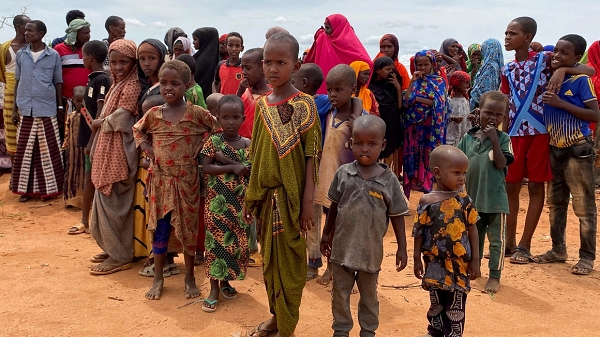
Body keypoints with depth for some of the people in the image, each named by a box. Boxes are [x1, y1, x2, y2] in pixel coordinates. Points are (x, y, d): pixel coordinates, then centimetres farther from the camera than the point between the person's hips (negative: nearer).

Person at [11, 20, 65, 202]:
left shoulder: (54, 55, -1)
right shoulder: (20, 54, 6)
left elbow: (58, 83, 5)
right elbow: (17, 82, 10)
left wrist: (60, 107, 4)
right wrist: (14, 108, 7)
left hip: (47, 110, -2)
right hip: (25, 110, 2)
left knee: (48, 151, 2)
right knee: (25, 151, 5)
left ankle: (48, 188, 12)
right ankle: (26, 188, 13)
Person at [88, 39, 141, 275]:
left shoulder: (131, 86, -15)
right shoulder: (119, 84, 15)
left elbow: (118, 120, -20)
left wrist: (98, 123, -4)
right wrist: (102, 121, -1)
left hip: (119, 152, -10)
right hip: (109, 151, 10)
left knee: (112, 202, -3)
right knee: (107, 201, 15)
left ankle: (120, 256, 8)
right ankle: (114, 248, 27)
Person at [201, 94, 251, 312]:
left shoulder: (248, 144, 2)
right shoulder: (213, 142, -5)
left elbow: (251, 170, -8)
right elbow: (206, 167, -14)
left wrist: (226, 159, -18)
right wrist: (233, 168, -20)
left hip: (240, 202, 3)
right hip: (218, 202, -3)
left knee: (237, 240, 10)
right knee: (216, 240, -1)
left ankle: (226, 281, 28)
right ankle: (214, 289, 6)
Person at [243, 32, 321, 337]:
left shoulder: (304, 105, -11)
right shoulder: (262, 104, 5)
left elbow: (311, 157, -11)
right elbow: (256, 155, 11)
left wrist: (307, 203, -15)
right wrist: (250, 196, 11)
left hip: (290, 197, -5)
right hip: (265, 195, 6)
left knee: (289, 261, 5)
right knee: (268, 258, 15)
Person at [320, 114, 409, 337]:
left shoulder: (389, 180, -11)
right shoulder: (343, 173, -7)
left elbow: (397, 216, -5)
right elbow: (334, 206, 4)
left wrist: (402, 248, -4)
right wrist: (326, 234, 11)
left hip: (371, 250, -1)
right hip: (342, 246, 1)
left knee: (369, 295, 19)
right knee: (340, 293, 16)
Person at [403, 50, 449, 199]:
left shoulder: (439, 81, 1)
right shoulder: (415, 80, 8)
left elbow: (438, 104, -12)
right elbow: (406, 100, -6)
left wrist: (417, 99, -10)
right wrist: (412, 81, -9)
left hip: (430, 126, -2)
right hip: (414, 125, 2)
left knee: (429, 157, 1)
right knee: (412, 156, 3)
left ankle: (428, 189, 9)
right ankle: (408, 188, 8)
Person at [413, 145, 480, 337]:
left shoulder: (464, 200, -5)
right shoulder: (426, 201, -8)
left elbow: (472, 230, -1)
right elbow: (419, 233, -1)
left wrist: (475, 260, -2)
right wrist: (417, 259, 0)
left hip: (460, 263, 0)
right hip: (435, 263, 0)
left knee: (456, 306, 8)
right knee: (436, 303, 15)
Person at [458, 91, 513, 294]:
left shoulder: (503, 139, -7)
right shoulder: (468, 137, 2)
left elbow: (501, 164, -20)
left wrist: (493, 139, -25)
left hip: (495, 199, -4)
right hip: (472, 197, 4)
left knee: (496, 239, 5)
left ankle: (495, 276, 15)